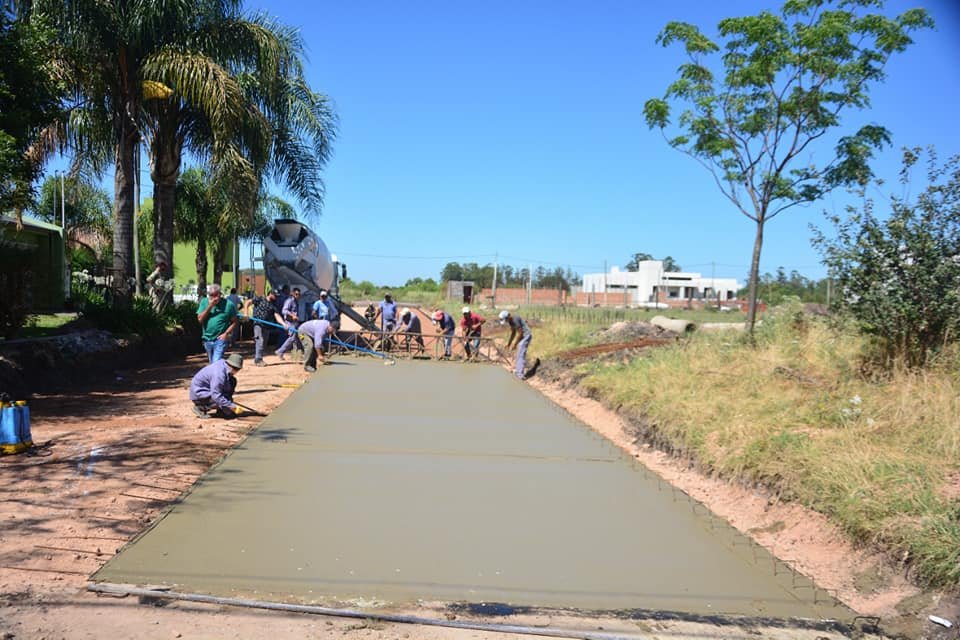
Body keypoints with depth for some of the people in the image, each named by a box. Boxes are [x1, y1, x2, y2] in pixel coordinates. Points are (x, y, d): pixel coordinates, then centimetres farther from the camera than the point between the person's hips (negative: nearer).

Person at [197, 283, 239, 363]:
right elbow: (200, 319, -8)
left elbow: (234, 322, -2)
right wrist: (210, 306, -16)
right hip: (207, 339, 5)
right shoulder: (204, 302, 1)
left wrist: (226, 333, -14)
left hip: (220, 339, -5)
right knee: (212, 363, 19)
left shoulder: (228, 304, -7)